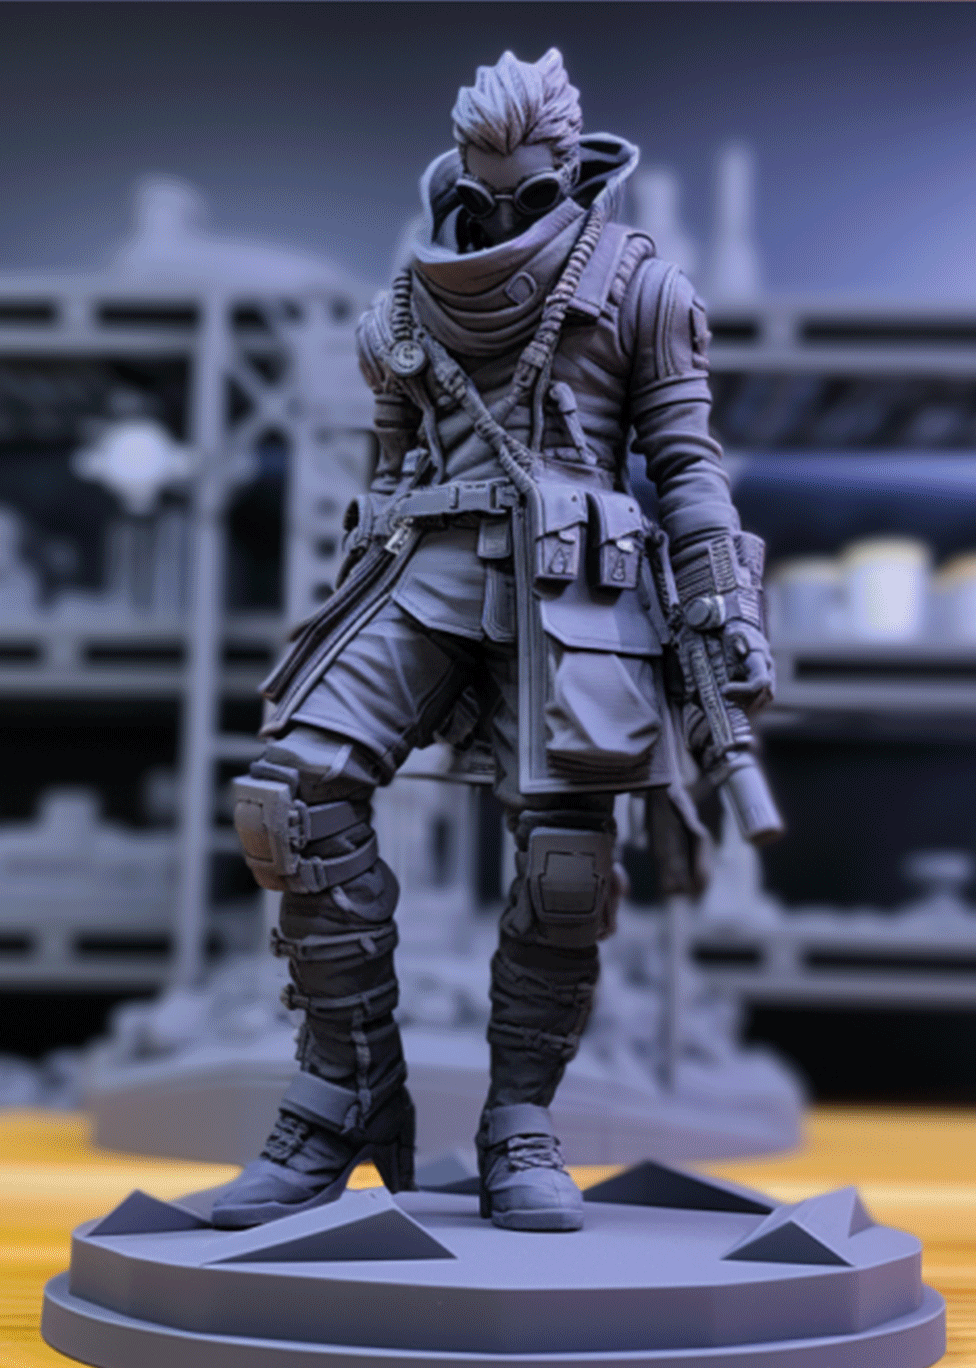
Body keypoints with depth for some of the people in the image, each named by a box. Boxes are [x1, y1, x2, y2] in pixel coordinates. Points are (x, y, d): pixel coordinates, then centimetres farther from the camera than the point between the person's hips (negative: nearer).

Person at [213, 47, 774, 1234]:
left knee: (567, 850, -15)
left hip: (568, 581, -3)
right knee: (294, 792, -16)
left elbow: (687, 461, 6)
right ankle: (346, 1097, -7)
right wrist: (344, 623, 20)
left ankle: (518, 1132, 2)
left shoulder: (636, 286, 11)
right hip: (427, 569, 3)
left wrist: (731, 609, -5)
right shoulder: (416, 304, 22)